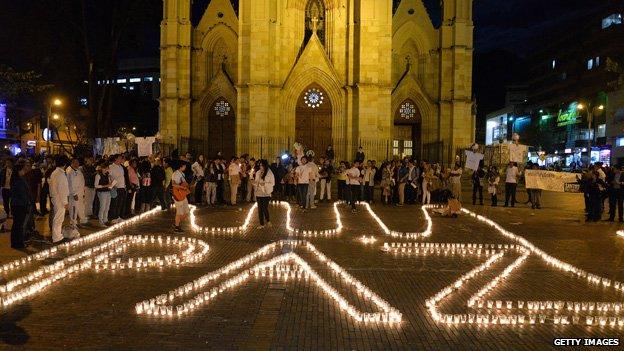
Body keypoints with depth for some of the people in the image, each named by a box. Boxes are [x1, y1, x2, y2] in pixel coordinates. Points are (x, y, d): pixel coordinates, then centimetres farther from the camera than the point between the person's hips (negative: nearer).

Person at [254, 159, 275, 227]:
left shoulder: (270, 173, -6)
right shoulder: (258, 173, 7)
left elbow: (272, 183, -5)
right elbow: (255, 182, 16)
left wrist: (265, 184, -18)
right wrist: (255, 183, -8)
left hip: (266, 193, -4)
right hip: (259, 193, 4)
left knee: (265, 208, -7)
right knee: (260, 209, 4)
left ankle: (268, 220, 19)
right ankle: (261, 224, 14)